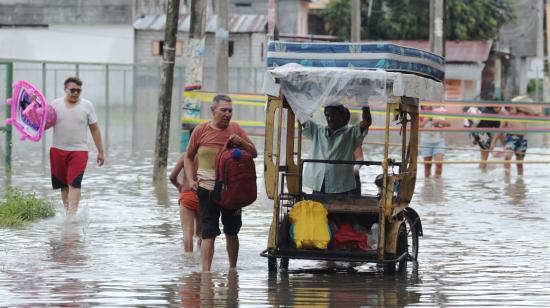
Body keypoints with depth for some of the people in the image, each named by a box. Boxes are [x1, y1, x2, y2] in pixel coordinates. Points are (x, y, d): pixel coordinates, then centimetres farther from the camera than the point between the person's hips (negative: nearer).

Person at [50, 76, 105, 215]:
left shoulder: (87, 106, 4)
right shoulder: (55, 104, 5)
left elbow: (95, 129, 6)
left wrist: (101, 152, 5)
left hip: (79, 151, -2)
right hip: (58, 150, 2)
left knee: (74, 183, -14)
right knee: (63, 184, 7)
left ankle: (72, 213, -20)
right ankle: (67, 210, 19)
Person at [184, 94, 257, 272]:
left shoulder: (235, 129, 7)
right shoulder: (201, 131, 2)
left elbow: (254, 153, 10)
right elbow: (188, 157, 12)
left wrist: (241, 142, -10)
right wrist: (191, 180, -1)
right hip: (208, 189, -2)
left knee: (232, 232, 14)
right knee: (208, 232, -7)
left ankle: (233, 269, 27)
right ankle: (206, 271, -10)